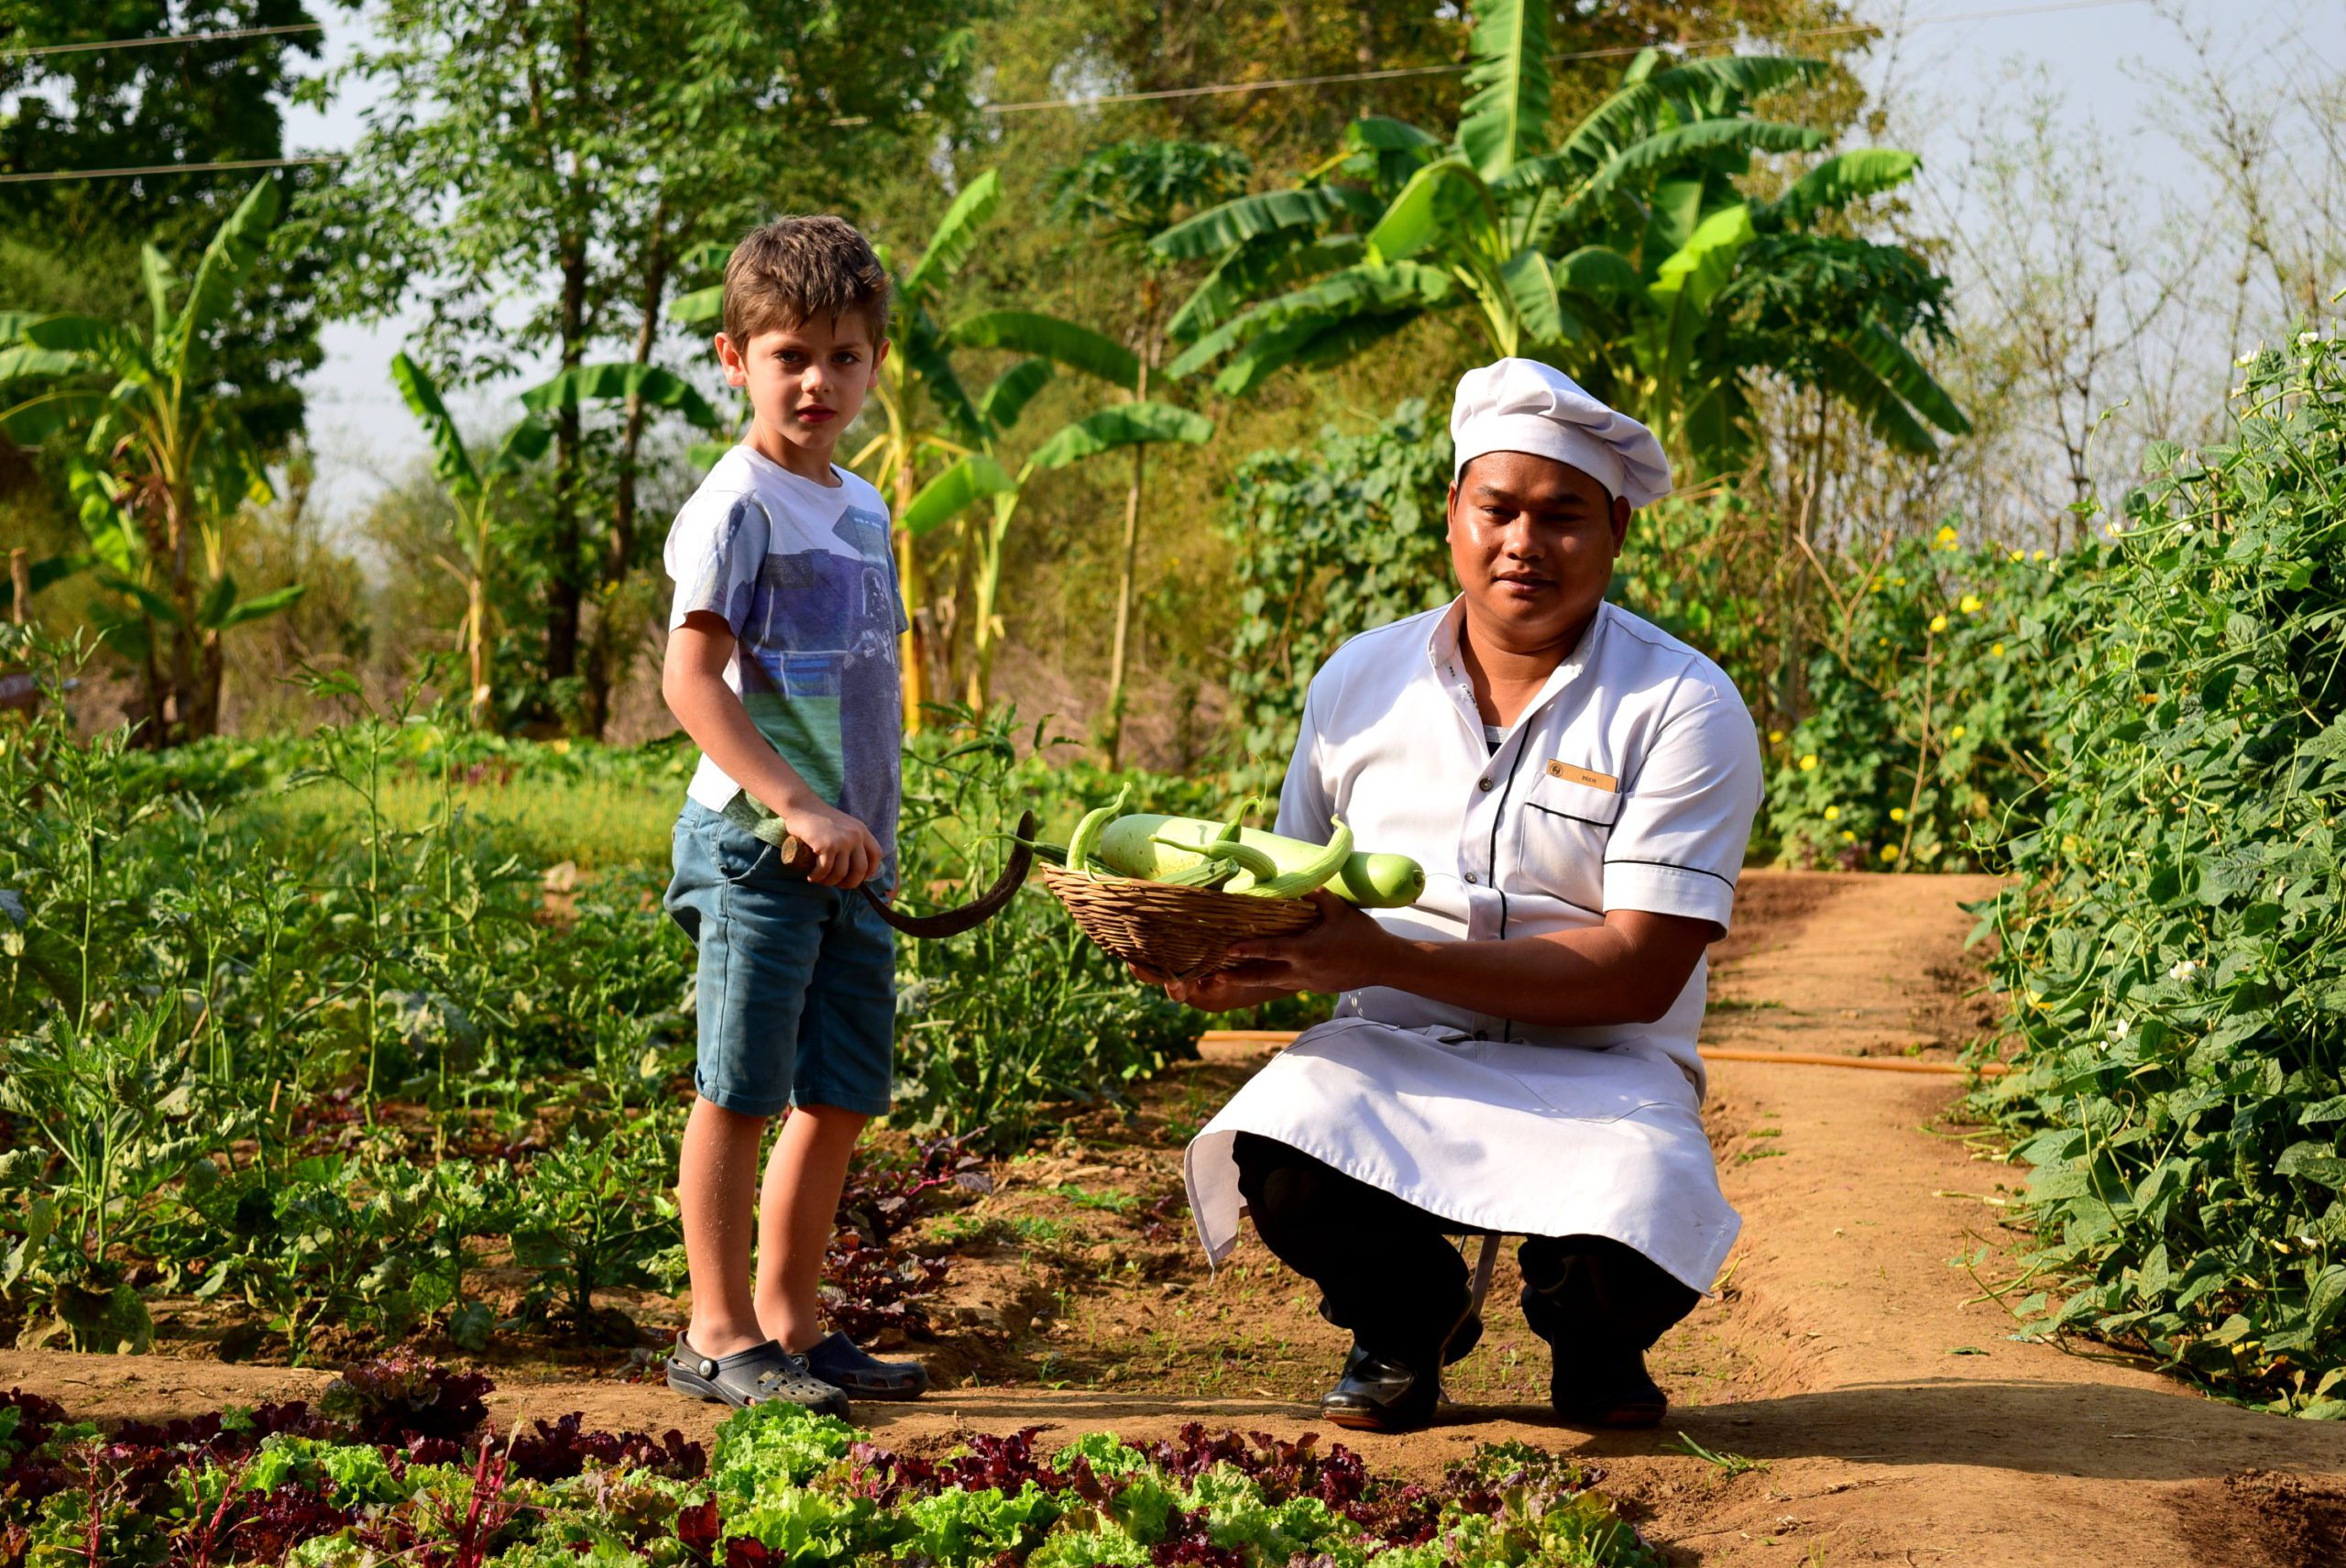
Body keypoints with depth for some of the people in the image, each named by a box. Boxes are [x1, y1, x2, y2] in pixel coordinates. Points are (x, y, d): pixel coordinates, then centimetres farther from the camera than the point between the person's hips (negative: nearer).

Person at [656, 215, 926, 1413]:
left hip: (853, 853, 8)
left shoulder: (863, 510, 15)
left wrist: (873, 828, 15)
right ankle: (717, 1333, 4)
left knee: (843, 1097, 10)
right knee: (741, 1089, -4)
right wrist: (797, 807, -24)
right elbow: (689, 681, -18)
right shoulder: (736, 507, -10)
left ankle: (788, 1322, 20)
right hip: (754, 845, -8)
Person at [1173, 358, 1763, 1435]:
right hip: (1395, 1059, 2)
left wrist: (1389, 959, -23)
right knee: (1276, 1164, -32)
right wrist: (1238, 968, -7)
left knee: (1635, 1254, -34)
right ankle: (1407, 1313, 6)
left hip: (1594, 1072, -2)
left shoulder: (1684, 709, -6)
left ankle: (1583, 1324, 9)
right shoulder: (1360, 681, 8)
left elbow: (1639, 973, -14)